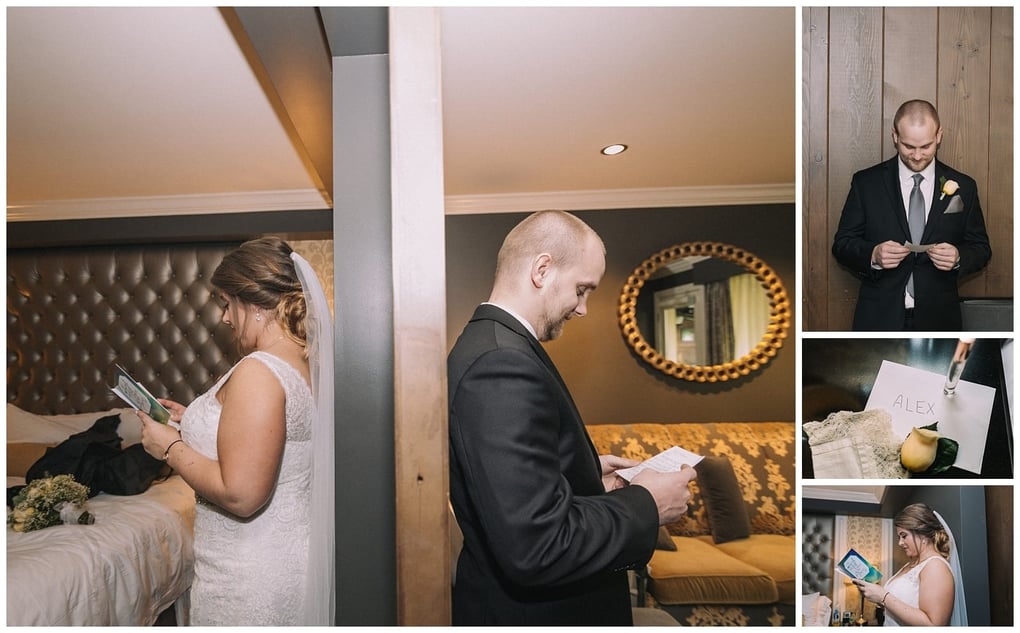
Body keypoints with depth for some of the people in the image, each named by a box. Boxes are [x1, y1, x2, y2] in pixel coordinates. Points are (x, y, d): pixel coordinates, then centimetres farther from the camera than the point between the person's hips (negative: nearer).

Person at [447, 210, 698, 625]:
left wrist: (586, 471, 3)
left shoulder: (485, 342, 1)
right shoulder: (504, 364, -30)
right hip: (530, 607, -8)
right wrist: (644, 506, -18)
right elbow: (537, 547, -30)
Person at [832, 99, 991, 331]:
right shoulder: (866, 182, -2)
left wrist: (959, 257, -14)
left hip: (938, 319, 2)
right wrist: (872, 255, -22)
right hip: (879, 318, -2)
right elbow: (842, 244, -2)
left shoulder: (963, 187, 4)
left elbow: (981, 248, 9)